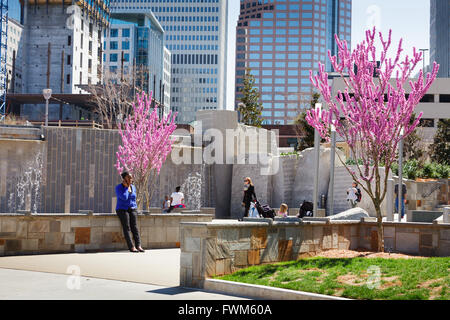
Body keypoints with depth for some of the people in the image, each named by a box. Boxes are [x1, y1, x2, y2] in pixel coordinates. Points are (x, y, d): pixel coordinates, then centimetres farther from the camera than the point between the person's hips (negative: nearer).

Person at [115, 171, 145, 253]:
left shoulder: (133, 187, 9)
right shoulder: (118, 187, -9)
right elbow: (124, 197, -22)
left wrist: (134, 209, 11)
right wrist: (126, 187, -15)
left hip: (132, 209, 5)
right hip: (122, 210, -5)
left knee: (134, 227, -10)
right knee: (126, 228, -16)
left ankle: (138, 246, -20)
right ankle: (131, 247, -21)